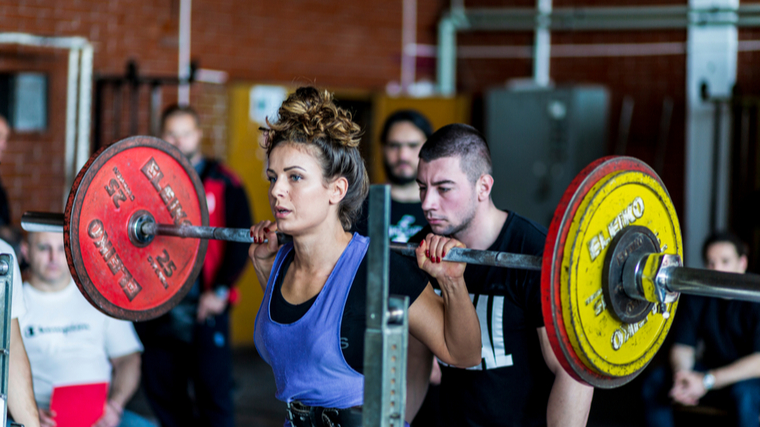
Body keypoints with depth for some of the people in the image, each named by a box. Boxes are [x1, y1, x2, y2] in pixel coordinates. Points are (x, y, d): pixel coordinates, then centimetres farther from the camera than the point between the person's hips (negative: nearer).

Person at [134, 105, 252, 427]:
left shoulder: (223, 184, 2)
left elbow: (241, 242, -1)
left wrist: (220, 291, -9)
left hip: (205, 309, -3)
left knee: (213, 394, -3)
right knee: (163, 394, 8)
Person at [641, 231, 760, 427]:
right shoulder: (696, 297, -2)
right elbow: (682, 347, 0)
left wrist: (707, 381, -32)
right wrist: (680, 374, -25)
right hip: (715, 373, 5)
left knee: (743, 392, -38)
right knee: (655, 381, -14)